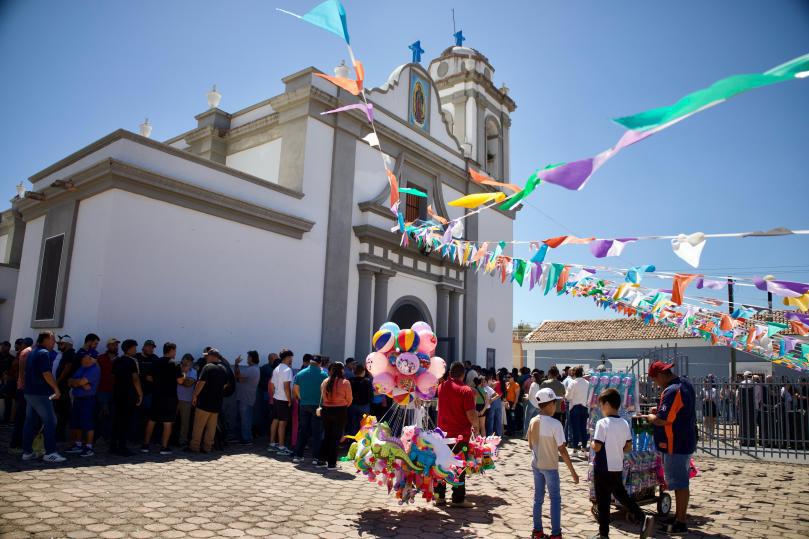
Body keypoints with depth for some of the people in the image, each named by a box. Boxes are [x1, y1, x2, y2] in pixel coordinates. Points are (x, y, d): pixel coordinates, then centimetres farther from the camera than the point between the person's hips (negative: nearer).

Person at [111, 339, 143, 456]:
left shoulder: (116, 361, 11)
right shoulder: (132, 361, -11)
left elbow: (113, 377, 15)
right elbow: (135, 379, -15)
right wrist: (140, 394, -11)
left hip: (117, 394, 7)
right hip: (129, 395, -7)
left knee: (116, 420, 13)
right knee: (126, 421, -3)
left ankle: (113, 446, 17)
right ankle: (121, 447, -2)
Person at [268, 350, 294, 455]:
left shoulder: (276, 369, 13)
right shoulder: (287, 370, -16)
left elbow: (271, 384, 18)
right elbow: (286, 387, -21)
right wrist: (290, 400, -15)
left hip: (276, 399, 9)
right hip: (284, 400, -9)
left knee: (275, 421, 13)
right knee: (282, 423, -5)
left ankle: (272, 444, 20)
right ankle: (281, 447, -2)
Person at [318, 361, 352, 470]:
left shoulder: (325, 382, 0)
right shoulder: (345, 382, -11)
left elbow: (322, 397, 4)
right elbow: (349, 400, -4)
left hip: (326, 410, 4)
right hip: (340, 411, -4)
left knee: (326, 435, 16)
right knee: (336, 437, 5)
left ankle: (321, 460, 20)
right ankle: (331, 463, 7)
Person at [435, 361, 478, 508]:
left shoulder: (442, 387, 1)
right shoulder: (466, 390, -16)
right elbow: (472, 417, -19)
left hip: (443, 432, 5)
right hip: (461, 434, -5)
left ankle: (439, 496, 19)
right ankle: (458, 499, 10)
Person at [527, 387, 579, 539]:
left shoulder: (533, 422, -2)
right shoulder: (555, 424, -20)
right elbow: (562, 450, -18)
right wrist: (573, 472, -11)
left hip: (536, 465, 5)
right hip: (550, 467, -5)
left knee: (538, 498, 15)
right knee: (555, 499, 9)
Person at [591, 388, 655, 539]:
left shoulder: (602, 423, -19)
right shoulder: (624, 423, 2)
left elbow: (597, 447, -20)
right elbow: (628, 447, 6)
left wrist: (591, 443, 0)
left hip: (603, 469, -6)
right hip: (618, 468, 6)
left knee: (603, 501, 5)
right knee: (621, 495, 23)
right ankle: (644, 518, 13)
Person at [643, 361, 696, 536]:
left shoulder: (672, 391, -24)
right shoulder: (684, 384, 9)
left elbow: (662, 420, -25)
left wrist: (649, 417, -7)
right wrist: (660, 410, 11)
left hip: (675, 444, -10)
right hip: (686, 441, 10)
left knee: (679, 483, -1)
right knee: (681, 482, 18)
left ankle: (680, 523, 8)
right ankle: (679, 517, 30)